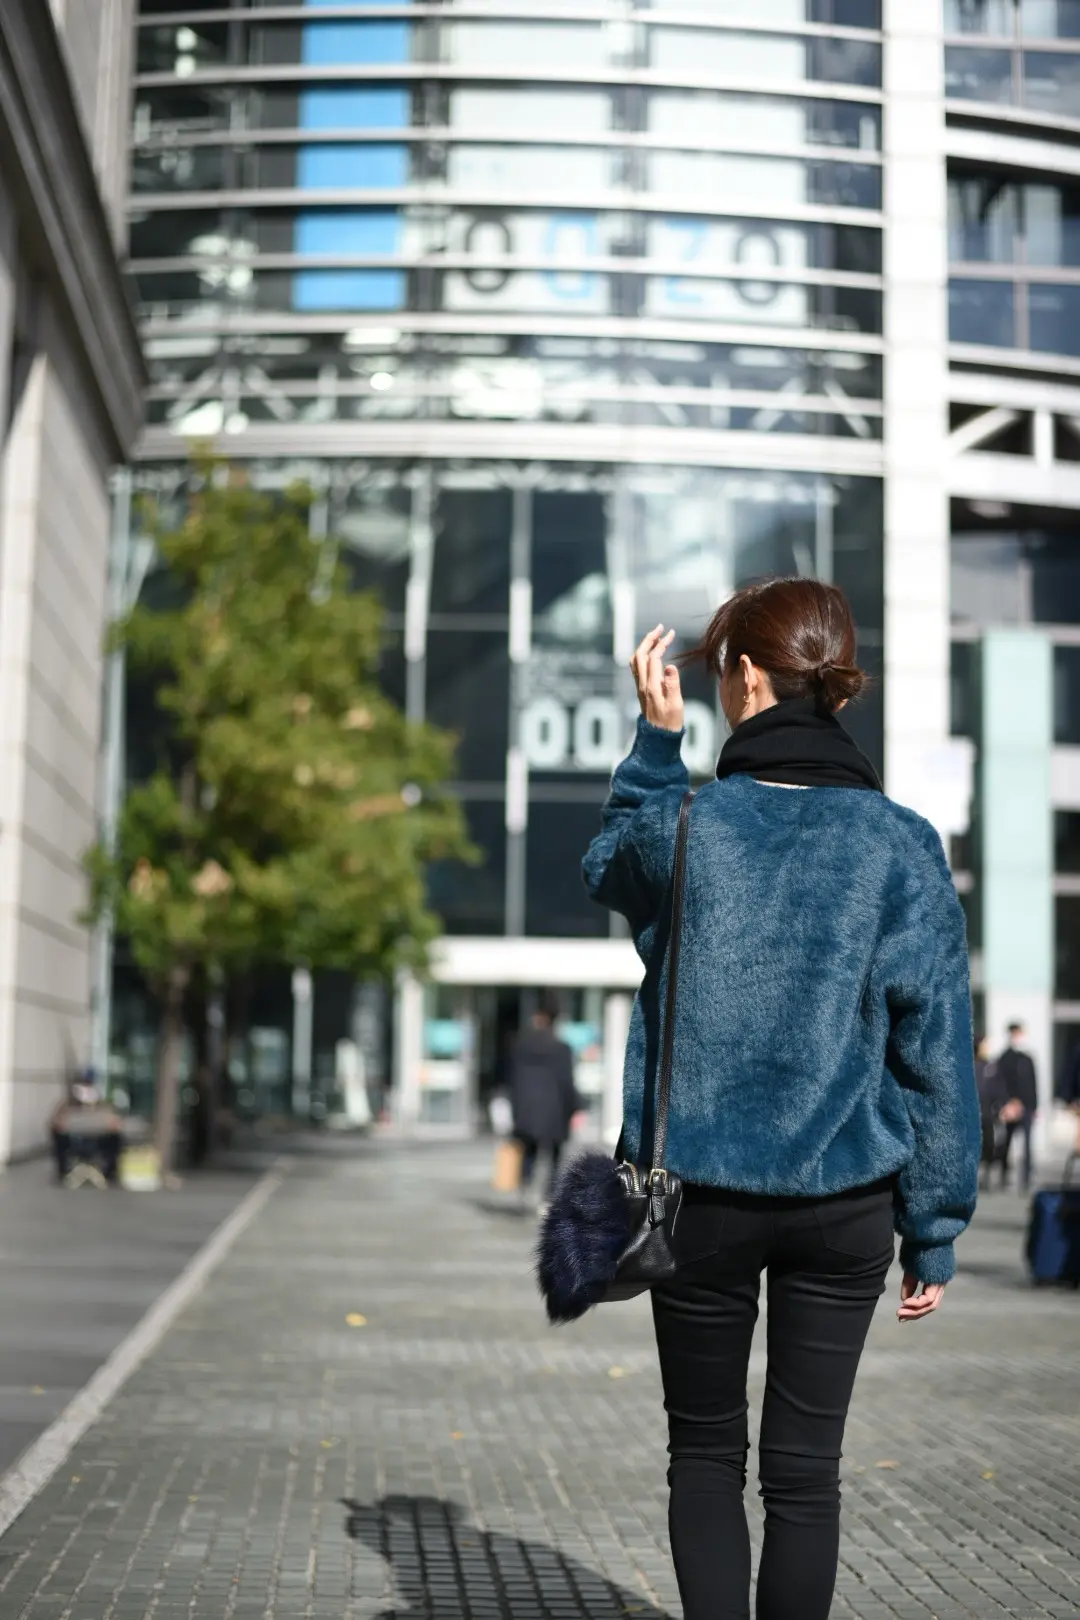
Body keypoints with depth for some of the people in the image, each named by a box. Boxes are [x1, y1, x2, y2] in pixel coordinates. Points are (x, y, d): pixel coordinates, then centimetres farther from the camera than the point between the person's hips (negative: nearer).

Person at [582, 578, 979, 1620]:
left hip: (701, 1194, 0)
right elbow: (936, 1052, -4)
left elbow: (609, 865, 19)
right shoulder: (902, 848, -6)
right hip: (845, 1200, 1)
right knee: (805, 1466, 11)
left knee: (705, 1451, 15)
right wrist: (934, 1233, 3)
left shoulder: (681, 825, -8)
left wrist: (656, 736, 16)